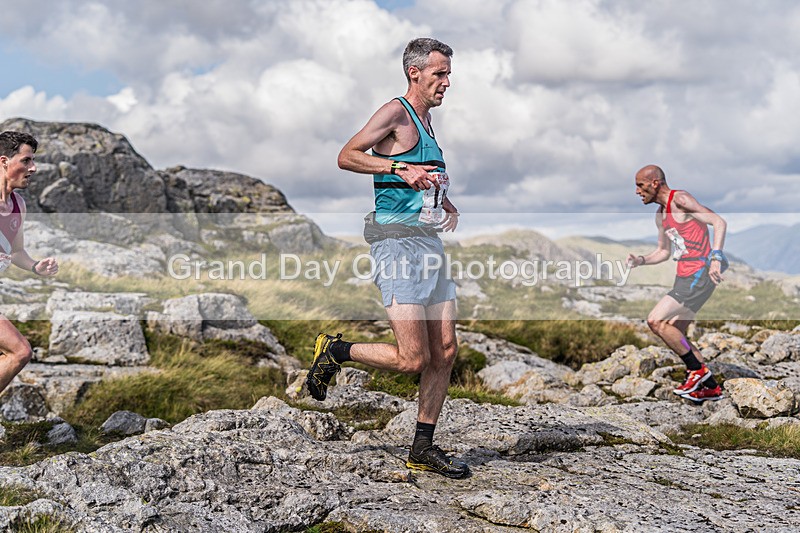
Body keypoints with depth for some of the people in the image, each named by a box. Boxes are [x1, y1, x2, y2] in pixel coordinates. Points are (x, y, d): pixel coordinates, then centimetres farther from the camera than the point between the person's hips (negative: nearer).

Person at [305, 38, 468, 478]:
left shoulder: (425, 119, 21)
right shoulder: (396, 113, -6)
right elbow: (347, 156, -14)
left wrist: (445, 202, 19)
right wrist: (400, 170, -22)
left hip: (429, 241, 9)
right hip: (398, 241, -9)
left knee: (444, 353, 5)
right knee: (413, 359, -12)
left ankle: (423, 449, 13)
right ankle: (333, 351, 11)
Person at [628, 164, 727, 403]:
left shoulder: (680, 199, -12)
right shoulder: (660, 215, 17)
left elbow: (719, 222, -18)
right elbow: (663, 251, 27)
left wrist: (715, 258, -28)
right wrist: (641, 260, 8)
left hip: (699, 275, -10)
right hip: (685, 276, 10)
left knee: (655, 321, -15)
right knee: (674, 333, 12)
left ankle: (697, 370, -3)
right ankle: (710, 387, 18)